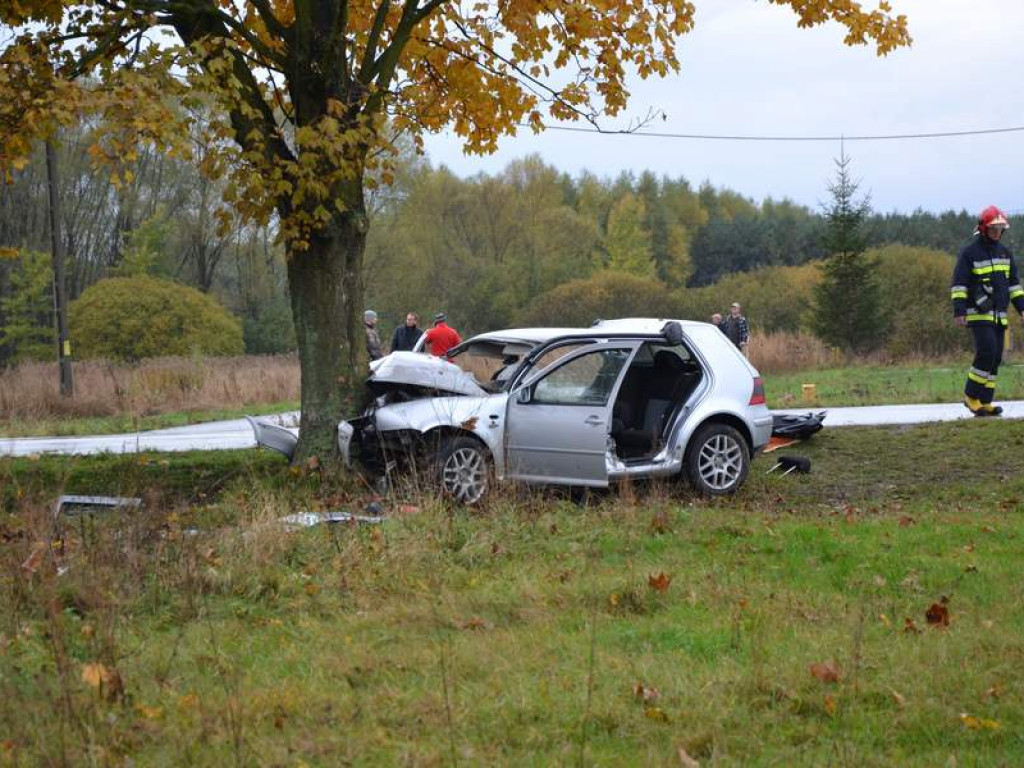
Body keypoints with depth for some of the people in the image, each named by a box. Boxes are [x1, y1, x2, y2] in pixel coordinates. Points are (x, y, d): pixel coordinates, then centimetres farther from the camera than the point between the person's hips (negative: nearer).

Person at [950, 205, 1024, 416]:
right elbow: (958, 284, -10)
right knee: (987, 352, -18)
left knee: (994, 358, 2)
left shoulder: (1004, 252, 12)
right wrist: (959, 311, -19)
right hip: (978, 314, -6)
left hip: (998, 315, 6)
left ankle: (984, 403, 7)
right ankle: (971, 396, -5)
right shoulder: (969, 252, -7)